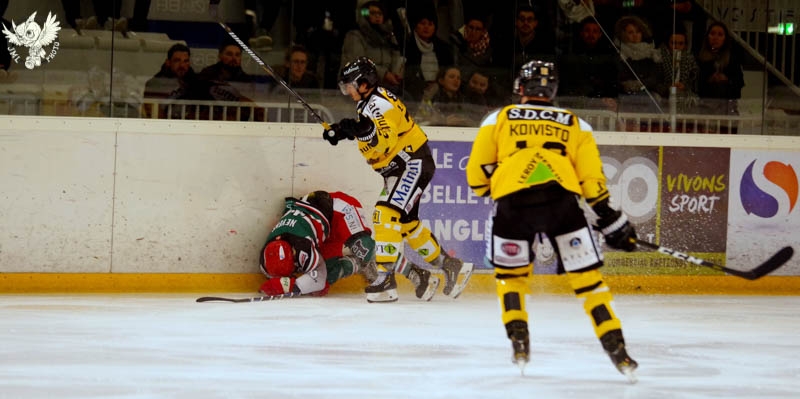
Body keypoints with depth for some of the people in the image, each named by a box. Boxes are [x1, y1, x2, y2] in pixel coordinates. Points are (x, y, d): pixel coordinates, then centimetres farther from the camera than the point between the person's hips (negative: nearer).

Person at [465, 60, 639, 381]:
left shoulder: (498, 119, 21)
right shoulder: (575, 124, 24)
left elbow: (477, 174, 17)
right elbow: (592, 180, 16)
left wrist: (492, 192, 37)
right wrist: (611, 222, 23)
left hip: (513, 202, 0)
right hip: (562, 200, 1)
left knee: (510, 272, 23)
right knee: (587, 277, 8)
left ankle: (519, 341, 12)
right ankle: (616, 348, 1)